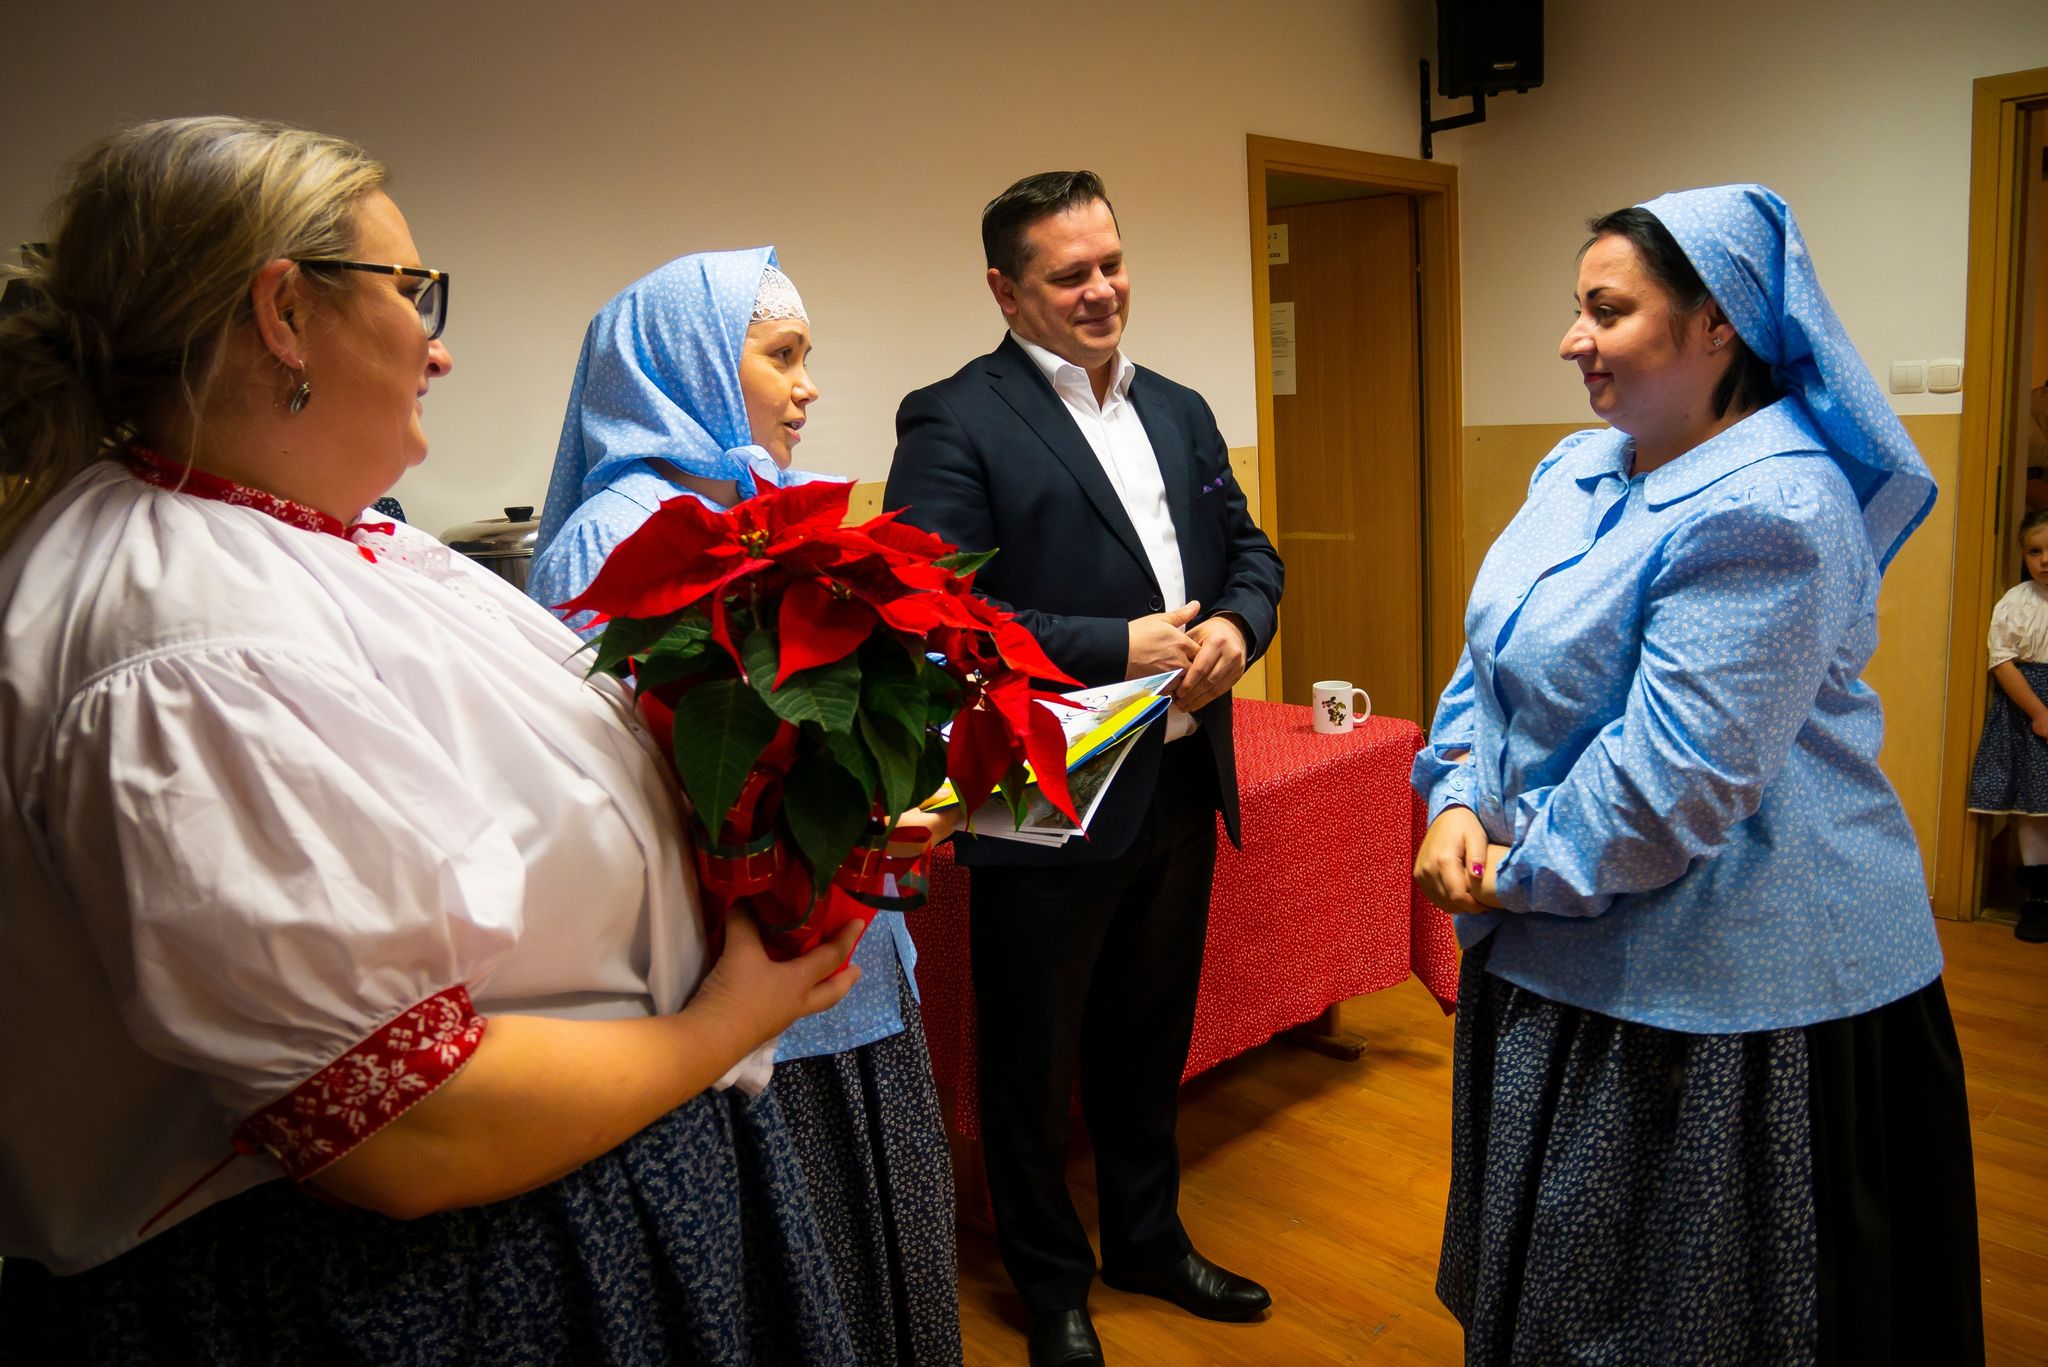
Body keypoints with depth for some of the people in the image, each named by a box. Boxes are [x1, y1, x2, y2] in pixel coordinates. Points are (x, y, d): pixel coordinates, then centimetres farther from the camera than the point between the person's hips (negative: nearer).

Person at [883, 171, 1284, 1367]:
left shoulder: (1180, 410, 11)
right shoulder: (955, 423, -11)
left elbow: (1250, 549, 14)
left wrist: (1235, 627, -8)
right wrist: (1119, 649, -22)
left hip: (1182, 785, 7)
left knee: (1151, 1038, 23)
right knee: (1035, 1059, 13)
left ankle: (1150, 1240, 46)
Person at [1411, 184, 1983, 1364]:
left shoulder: (1764, 513, -23)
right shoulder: (1580, 470, 6)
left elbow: (1674, 779, -27)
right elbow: (1495, 654, 8)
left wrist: (1520, 871, -15)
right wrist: (1457, 801, -7)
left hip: (1723, 986, -8)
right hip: (1574, 956, 9)